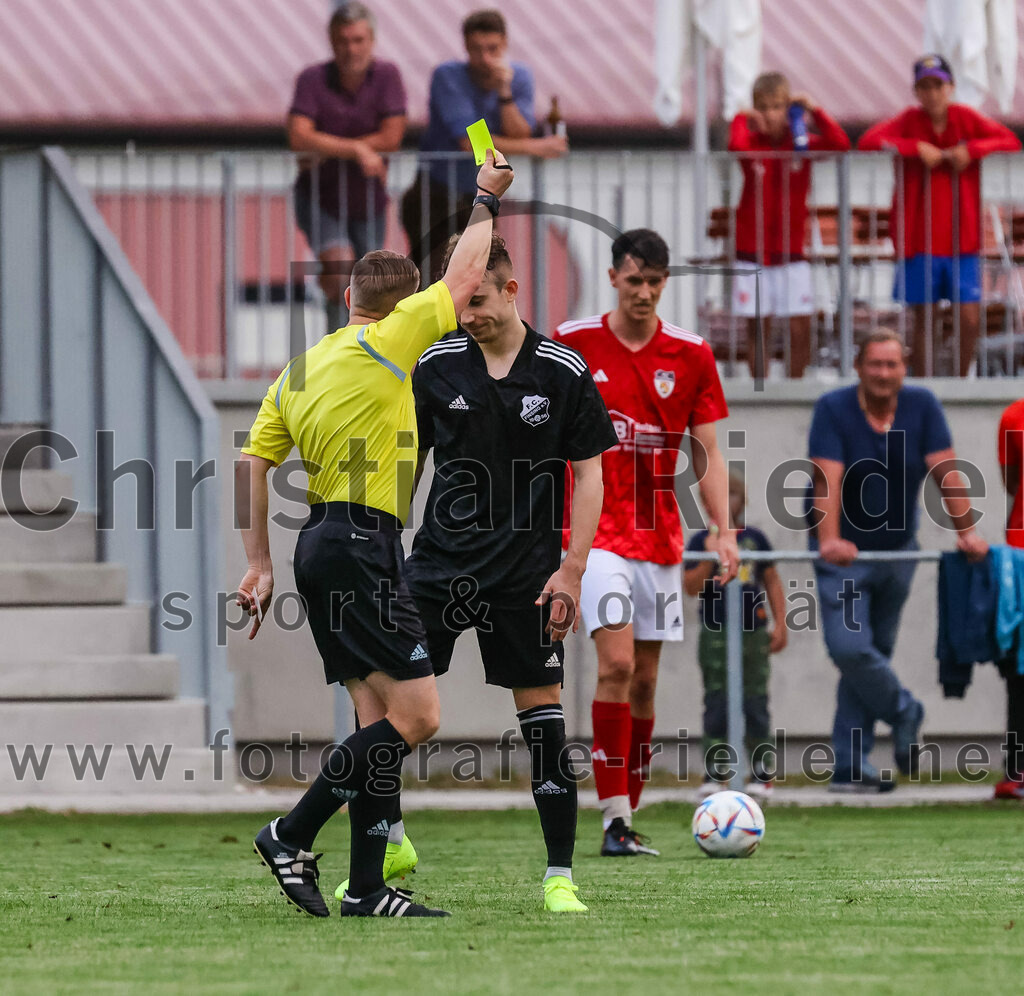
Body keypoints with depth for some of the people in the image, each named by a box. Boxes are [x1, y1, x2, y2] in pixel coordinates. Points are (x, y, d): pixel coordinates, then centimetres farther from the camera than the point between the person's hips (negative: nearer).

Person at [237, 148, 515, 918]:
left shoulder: (300, 370, 16)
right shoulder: (384, 345, -6)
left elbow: (251, 463, 14)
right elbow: (463, 276, 2)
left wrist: (260, 564, 16)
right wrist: (487, 201, 17)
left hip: (324, 546, 9)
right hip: (363, 544, -9)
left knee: (381, 718, 9)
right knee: (415, 715, -9)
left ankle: (367, 888, 5)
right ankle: (293, 836, -9)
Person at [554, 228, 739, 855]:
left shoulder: (690, 355, 4)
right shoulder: (573, 344, -2)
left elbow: (707, 452, 6)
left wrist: (724, 531, -6)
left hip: (660, 537, 3)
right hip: (596, 528, -3)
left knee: (645, 680, 7)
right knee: (617, 665, -17)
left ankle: (628, 815, 16)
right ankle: (615, 820, -16)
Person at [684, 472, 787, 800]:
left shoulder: (755, 538, 7)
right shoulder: (701, 541, 1)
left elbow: (772, 582, 12)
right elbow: (691, 586, -5)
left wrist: (780, 623, 5)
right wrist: (710, 557, -18)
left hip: (753, 633, 1)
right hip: (715, 634, -1)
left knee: (755, 704, 2)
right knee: (716, 707, -2)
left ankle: (761, 773, 7)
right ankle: (714, 772, 2)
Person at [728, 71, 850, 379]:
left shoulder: (802, 144, 1)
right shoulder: (752, 143, -2)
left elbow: (840, 144, -16)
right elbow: (736, 146, -27)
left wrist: (814, 111, -18)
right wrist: (743, 120, -15)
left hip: (791, 250, 1)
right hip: (752, 249, -1)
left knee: (800, 330, -4)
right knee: (758, 328, 3)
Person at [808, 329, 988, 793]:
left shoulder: (922, 406, -4)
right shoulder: (833, 409, -13)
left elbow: (945, 470, -8)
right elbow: (828, 477, -24)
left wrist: (966, 530, -19)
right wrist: (829, 539, -38)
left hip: (897, 550, 3)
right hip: (844, 555, -3)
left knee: (873, 654, 5)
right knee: (849, 647, -17)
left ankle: (851, 766, 8)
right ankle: (903, 711, 11)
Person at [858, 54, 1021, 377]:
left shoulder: (965, 118, 2)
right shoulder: (910, 121, -2)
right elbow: (867, 142, -15)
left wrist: (971, 150, -16)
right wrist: (916, 148, -21)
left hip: (961, 239, 1)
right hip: (918, 240, -1)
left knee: (969, 320, -4)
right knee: (922, 322, 5)